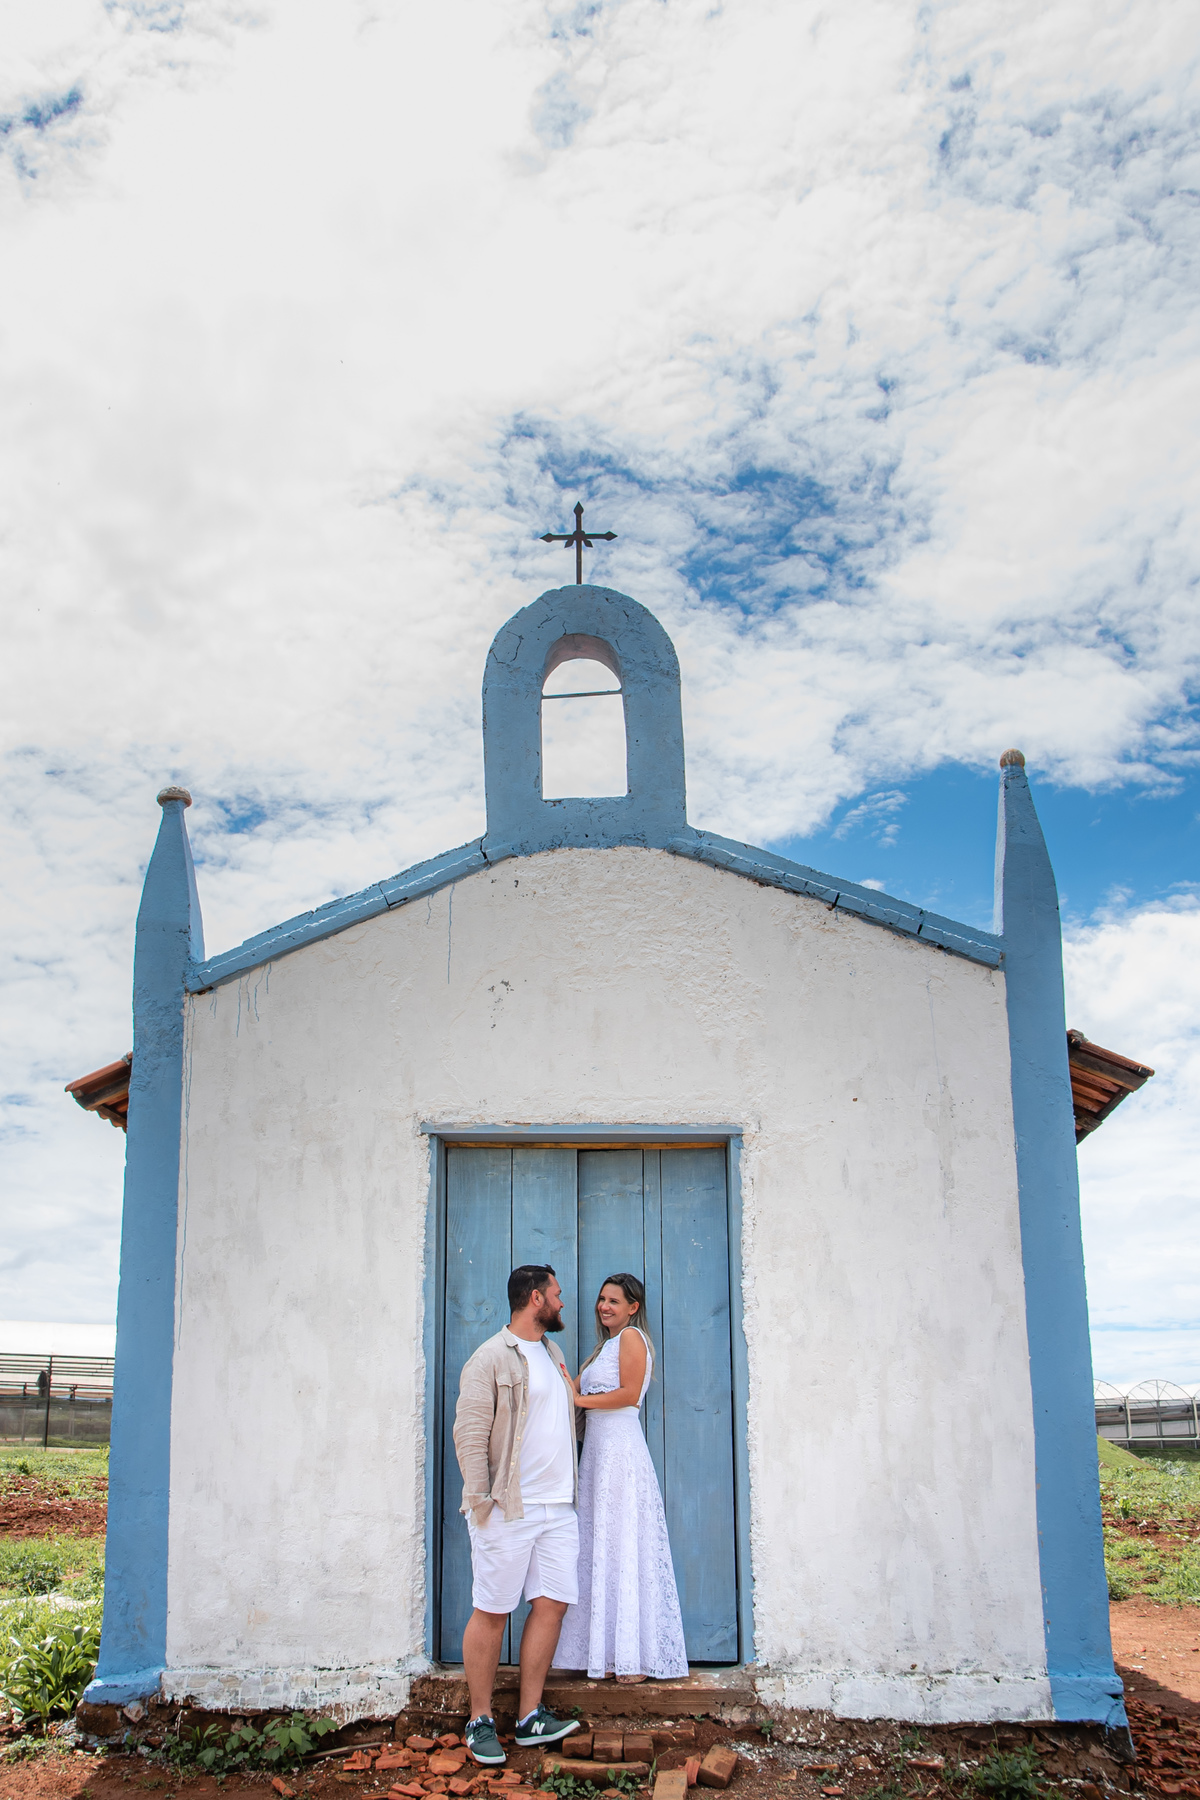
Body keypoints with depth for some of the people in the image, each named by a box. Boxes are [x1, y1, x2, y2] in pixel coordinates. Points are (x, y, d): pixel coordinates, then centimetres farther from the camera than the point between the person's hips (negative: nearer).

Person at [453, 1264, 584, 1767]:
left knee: (553, 1603, 4)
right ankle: (480, 1722, 11)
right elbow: (470, 1433, -11)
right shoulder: (491, 1358, -8)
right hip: (509, 1509, -7)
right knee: (492, 1612, 0)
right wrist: (480, 1500, -15)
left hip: (558, 1507, 7)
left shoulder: (552, 1353, 18)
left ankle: (531, 1717, 14)